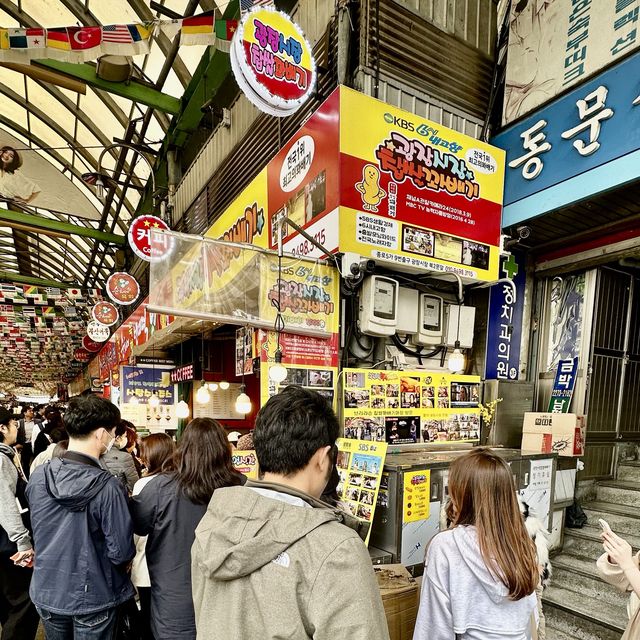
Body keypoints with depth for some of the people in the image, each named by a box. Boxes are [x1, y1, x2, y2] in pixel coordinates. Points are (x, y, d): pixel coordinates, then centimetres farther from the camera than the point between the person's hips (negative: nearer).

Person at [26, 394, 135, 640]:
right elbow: (122, 552, -21)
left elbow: (39, 532, 4)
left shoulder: (38, 476, -12)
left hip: (46, 594, 5)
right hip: (93, 599, -4)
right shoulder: (107, 487, -27)